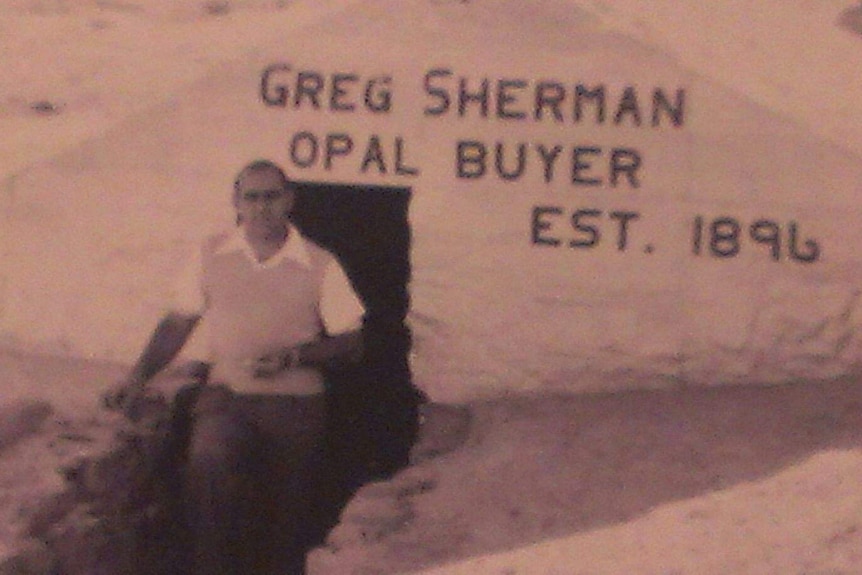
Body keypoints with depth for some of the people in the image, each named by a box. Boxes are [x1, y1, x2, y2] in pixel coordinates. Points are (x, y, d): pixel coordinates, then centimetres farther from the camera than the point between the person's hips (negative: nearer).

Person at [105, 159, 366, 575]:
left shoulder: (320, 265, 1)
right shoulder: (211, 255, 7)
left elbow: (351, 344, 2)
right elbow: (177, 324, 15)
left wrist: (294, 356, -13)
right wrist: (138, 377, 4)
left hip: (295, 404, 0)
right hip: (226, 397, 0)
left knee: (286, 521, 1)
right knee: (207, 464, -28)